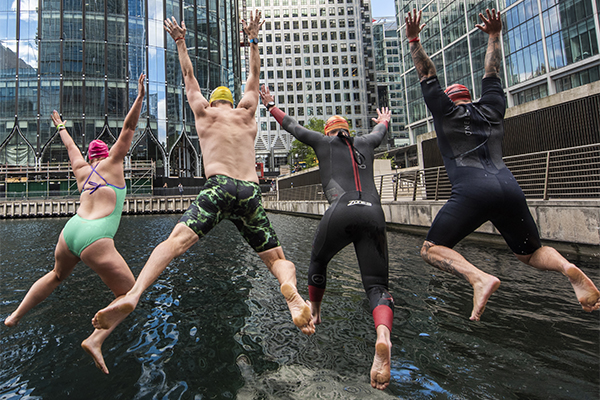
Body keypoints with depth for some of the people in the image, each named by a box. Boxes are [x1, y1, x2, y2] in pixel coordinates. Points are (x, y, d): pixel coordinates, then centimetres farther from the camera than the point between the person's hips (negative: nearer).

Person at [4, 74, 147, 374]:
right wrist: (140, 97, 3)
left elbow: (71, 147, 38)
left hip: (70, 229, 7)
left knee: (57, 275, 37)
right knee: (128, 293, -1)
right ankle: (95, 340, -14)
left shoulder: (81, 170, 19)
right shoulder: (112, 163, 6)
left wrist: (61, 127, 57)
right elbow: (128, 129, 3)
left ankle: (15, 316, 44)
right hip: (95, 238, -7)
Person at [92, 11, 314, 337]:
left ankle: (132, 296, -35)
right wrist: (253, 40, 50)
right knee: (277, 258, 7)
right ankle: (290, 290, -23)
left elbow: (188, 75, 37)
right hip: (251, 191, 2)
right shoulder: (246, 112, 24)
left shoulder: (204, 112, 21)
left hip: (218, 186, -1)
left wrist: (180, 42, 51)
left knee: (177, 240, -13)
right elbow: (254, 75, 40)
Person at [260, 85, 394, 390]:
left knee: (318, 262, 25)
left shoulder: (324, 142, 21)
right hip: (374, 214, 3)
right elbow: (379, 131, 53)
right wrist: (384, 121, 77)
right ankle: (383, 337, -25)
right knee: (376, 285, 3)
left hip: (341, 212, -2)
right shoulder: (365, 144, 29)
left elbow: (292, 126, 33)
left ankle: (313, 313, 41)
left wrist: (271, 105, 50)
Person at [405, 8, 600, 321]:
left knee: (431, 249, 1)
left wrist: (413, 41, 30)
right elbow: (492, 72, 40)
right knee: (531, 253, 23)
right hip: (509, 188, 6)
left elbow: (427, 76, 20)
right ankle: (568, 268, -9)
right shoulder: (492, 109, 26)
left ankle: (478, 278, -25)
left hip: (472, 191, -5)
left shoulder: (445, 112, 15)